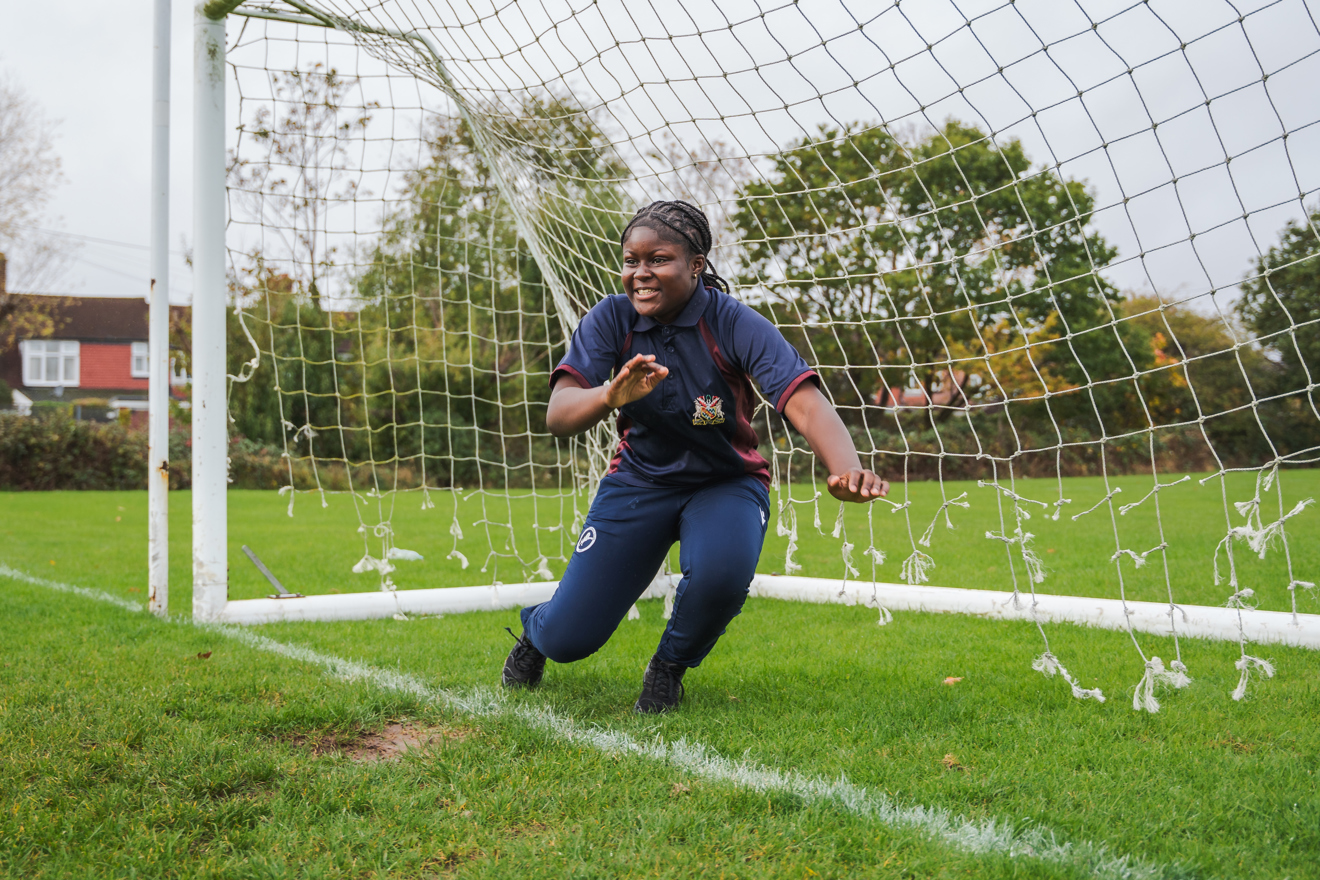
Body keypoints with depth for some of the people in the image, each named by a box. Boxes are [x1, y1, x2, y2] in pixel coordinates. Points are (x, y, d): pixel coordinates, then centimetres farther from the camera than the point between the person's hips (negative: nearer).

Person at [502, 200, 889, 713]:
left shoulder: (734, 324, -20)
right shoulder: (611, 319, -14)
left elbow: (803, 401, -35)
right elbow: (557, 417, -26)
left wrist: (848, 470, -56)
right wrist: (611, 395, -49)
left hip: (726, 483, -1)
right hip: (639, 481, 1)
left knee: (720, 575, -35)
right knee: (568, 641, -5)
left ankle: (671, 665, 1)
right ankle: (537, 629, 38)